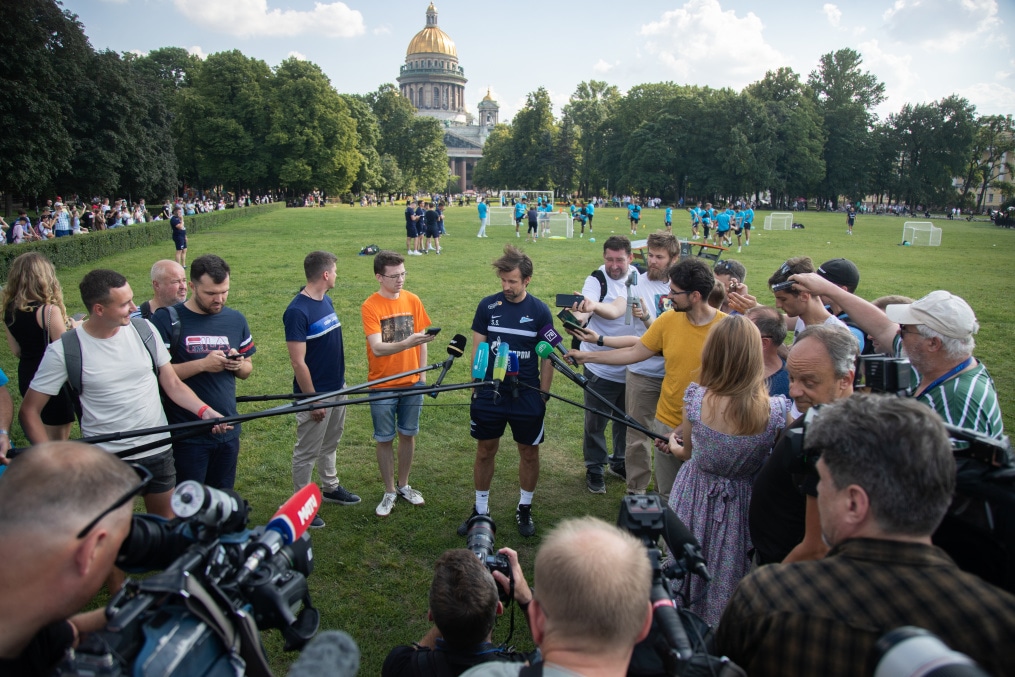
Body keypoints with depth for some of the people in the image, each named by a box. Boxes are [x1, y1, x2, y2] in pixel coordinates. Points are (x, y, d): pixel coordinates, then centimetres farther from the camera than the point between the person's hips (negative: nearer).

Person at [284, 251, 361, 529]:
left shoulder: (326, 301, 5)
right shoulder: (298, 311, -22)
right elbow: (298, 362, -22)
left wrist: (340, 381, 16)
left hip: (337, 388, 9)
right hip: (316, 394, -8)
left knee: (330, 444, 24)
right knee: (307, 452, 7)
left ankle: (331, 487, 42)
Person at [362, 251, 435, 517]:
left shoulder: (412, 300, -2)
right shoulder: (370, 306, -14)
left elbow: (420, 338, 7)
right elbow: (377, 348, -24)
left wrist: (422, 373, 7)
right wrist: (407, 343, -40)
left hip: (412, 383, 3)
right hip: (382, 385, -3)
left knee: (408, 435, 15)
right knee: (385, 439, 9)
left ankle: (403, 485, 33)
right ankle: (389, 492, 26)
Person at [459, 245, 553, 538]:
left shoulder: (540, 311, -5)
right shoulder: (488, 306, -3)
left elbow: (547, 357, 0)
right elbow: (477, 348, 3)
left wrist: (543, 395, -1)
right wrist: (476, 386, 1)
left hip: (527, 396, -1)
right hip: (489, 394, 1)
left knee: (529, 452, 11)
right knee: (485, 450, 10)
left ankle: (524, 509, 30)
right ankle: (480, 510, 27)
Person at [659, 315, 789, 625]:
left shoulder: (696, 398, -23)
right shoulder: (775, 411, -24)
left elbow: (688, 452, -6)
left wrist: (674, 445, 17)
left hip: (694, 502, 0)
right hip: (741, 506, 0)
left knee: (686, 573, 25)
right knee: (726, 588, 22)